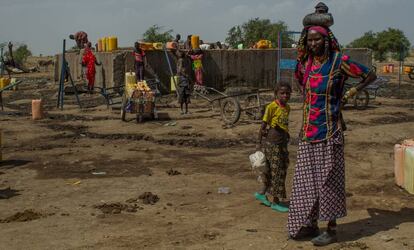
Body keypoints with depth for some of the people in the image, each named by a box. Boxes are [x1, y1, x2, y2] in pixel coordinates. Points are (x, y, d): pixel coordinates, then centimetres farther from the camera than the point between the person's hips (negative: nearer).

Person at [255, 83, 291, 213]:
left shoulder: (287, 108, 9)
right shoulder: (272, 106, -11)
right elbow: (263, 125, -9)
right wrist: (259, 142, -9)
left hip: (283, 142, 8)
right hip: (272, 142, -8)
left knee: (282, 169, 13)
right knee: (276, 170, -2)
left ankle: (262, 193, 27)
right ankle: (275, 201, 9)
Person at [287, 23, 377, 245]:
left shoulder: (339, 61, -7)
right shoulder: (305, 64, 7)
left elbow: (370, 75, 1)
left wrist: (349, 95, -5)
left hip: (328, 131, -5)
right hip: (308, 131, 5)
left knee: (327, 178, 1)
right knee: (306, 178, 9)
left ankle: (332, 229, 13)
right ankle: (311, 224, 22)